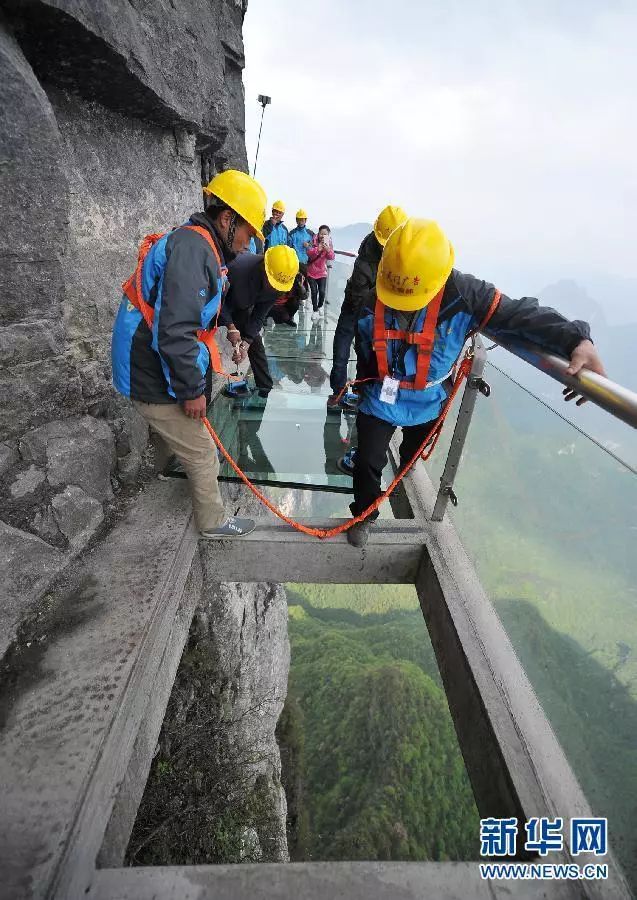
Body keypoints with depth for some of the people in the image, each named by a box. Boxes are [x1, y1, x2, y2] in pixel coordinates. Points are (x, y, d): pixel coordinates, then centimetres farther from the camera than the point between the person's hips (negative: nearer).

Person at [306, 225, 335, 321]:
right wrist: (317, 249, -40)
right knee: (314, 291, -7)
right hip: (311, 272, -1)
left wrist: (328, 250, -35)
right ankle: (315, 311, 9)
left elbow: (331, 257, -16)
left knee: (322, 292, -8)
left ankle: (319, 307, 20)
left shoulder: (328, 243, -4)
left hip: (322, 272, 2)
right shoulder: (314, 241, -10)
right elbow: (309, 253, -23)